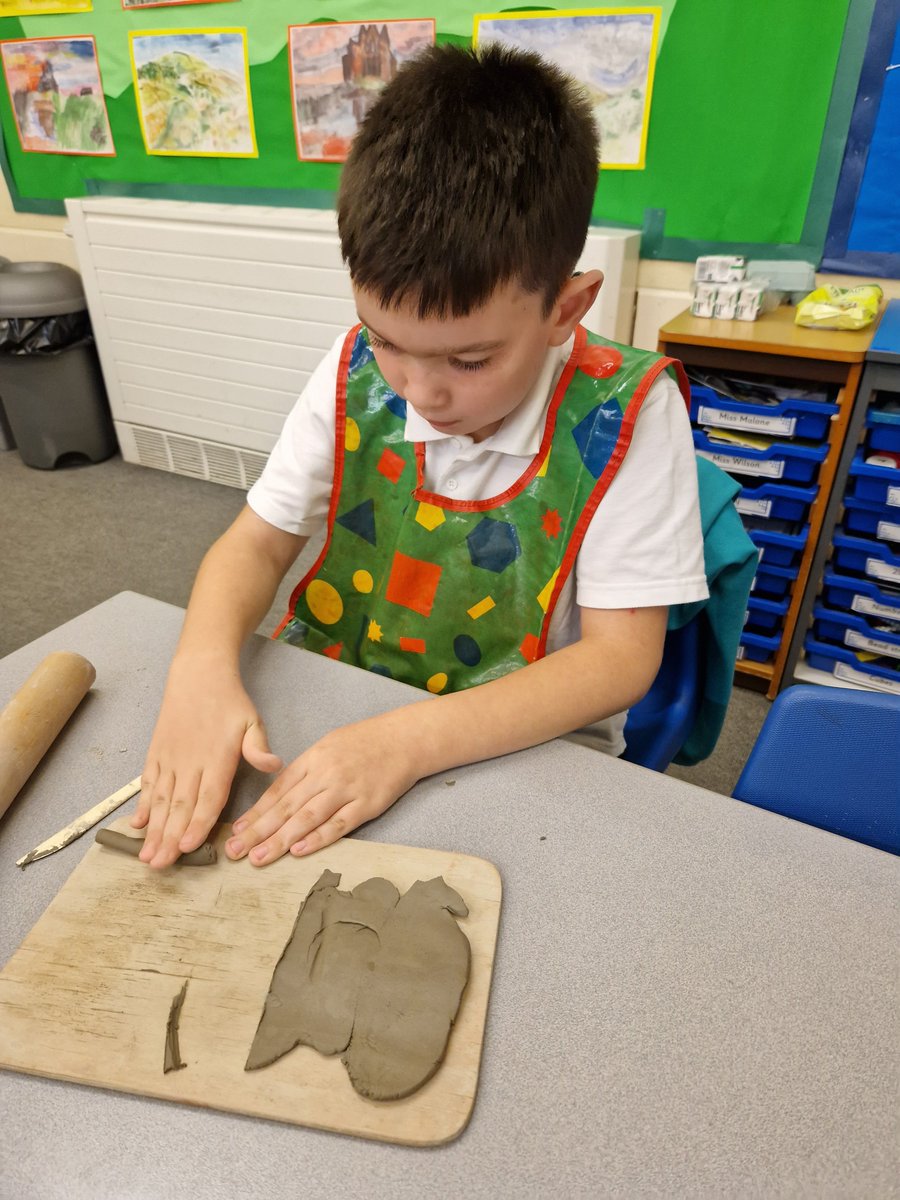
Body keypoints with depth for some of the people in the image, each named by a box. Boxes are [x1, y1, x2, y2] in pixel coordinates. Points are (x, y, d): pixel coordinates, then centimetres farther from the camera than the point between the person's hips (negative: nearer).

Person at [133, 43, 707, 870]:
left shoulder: (625, 413, -19)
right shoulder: (356, 373, -8)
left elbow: (620, 656, -20)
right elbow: (259, 542, -2)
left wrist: (407, 742, -31)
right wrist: (203, 665, -23)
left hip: (528, 748, -3)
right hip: (328, 712, 4)